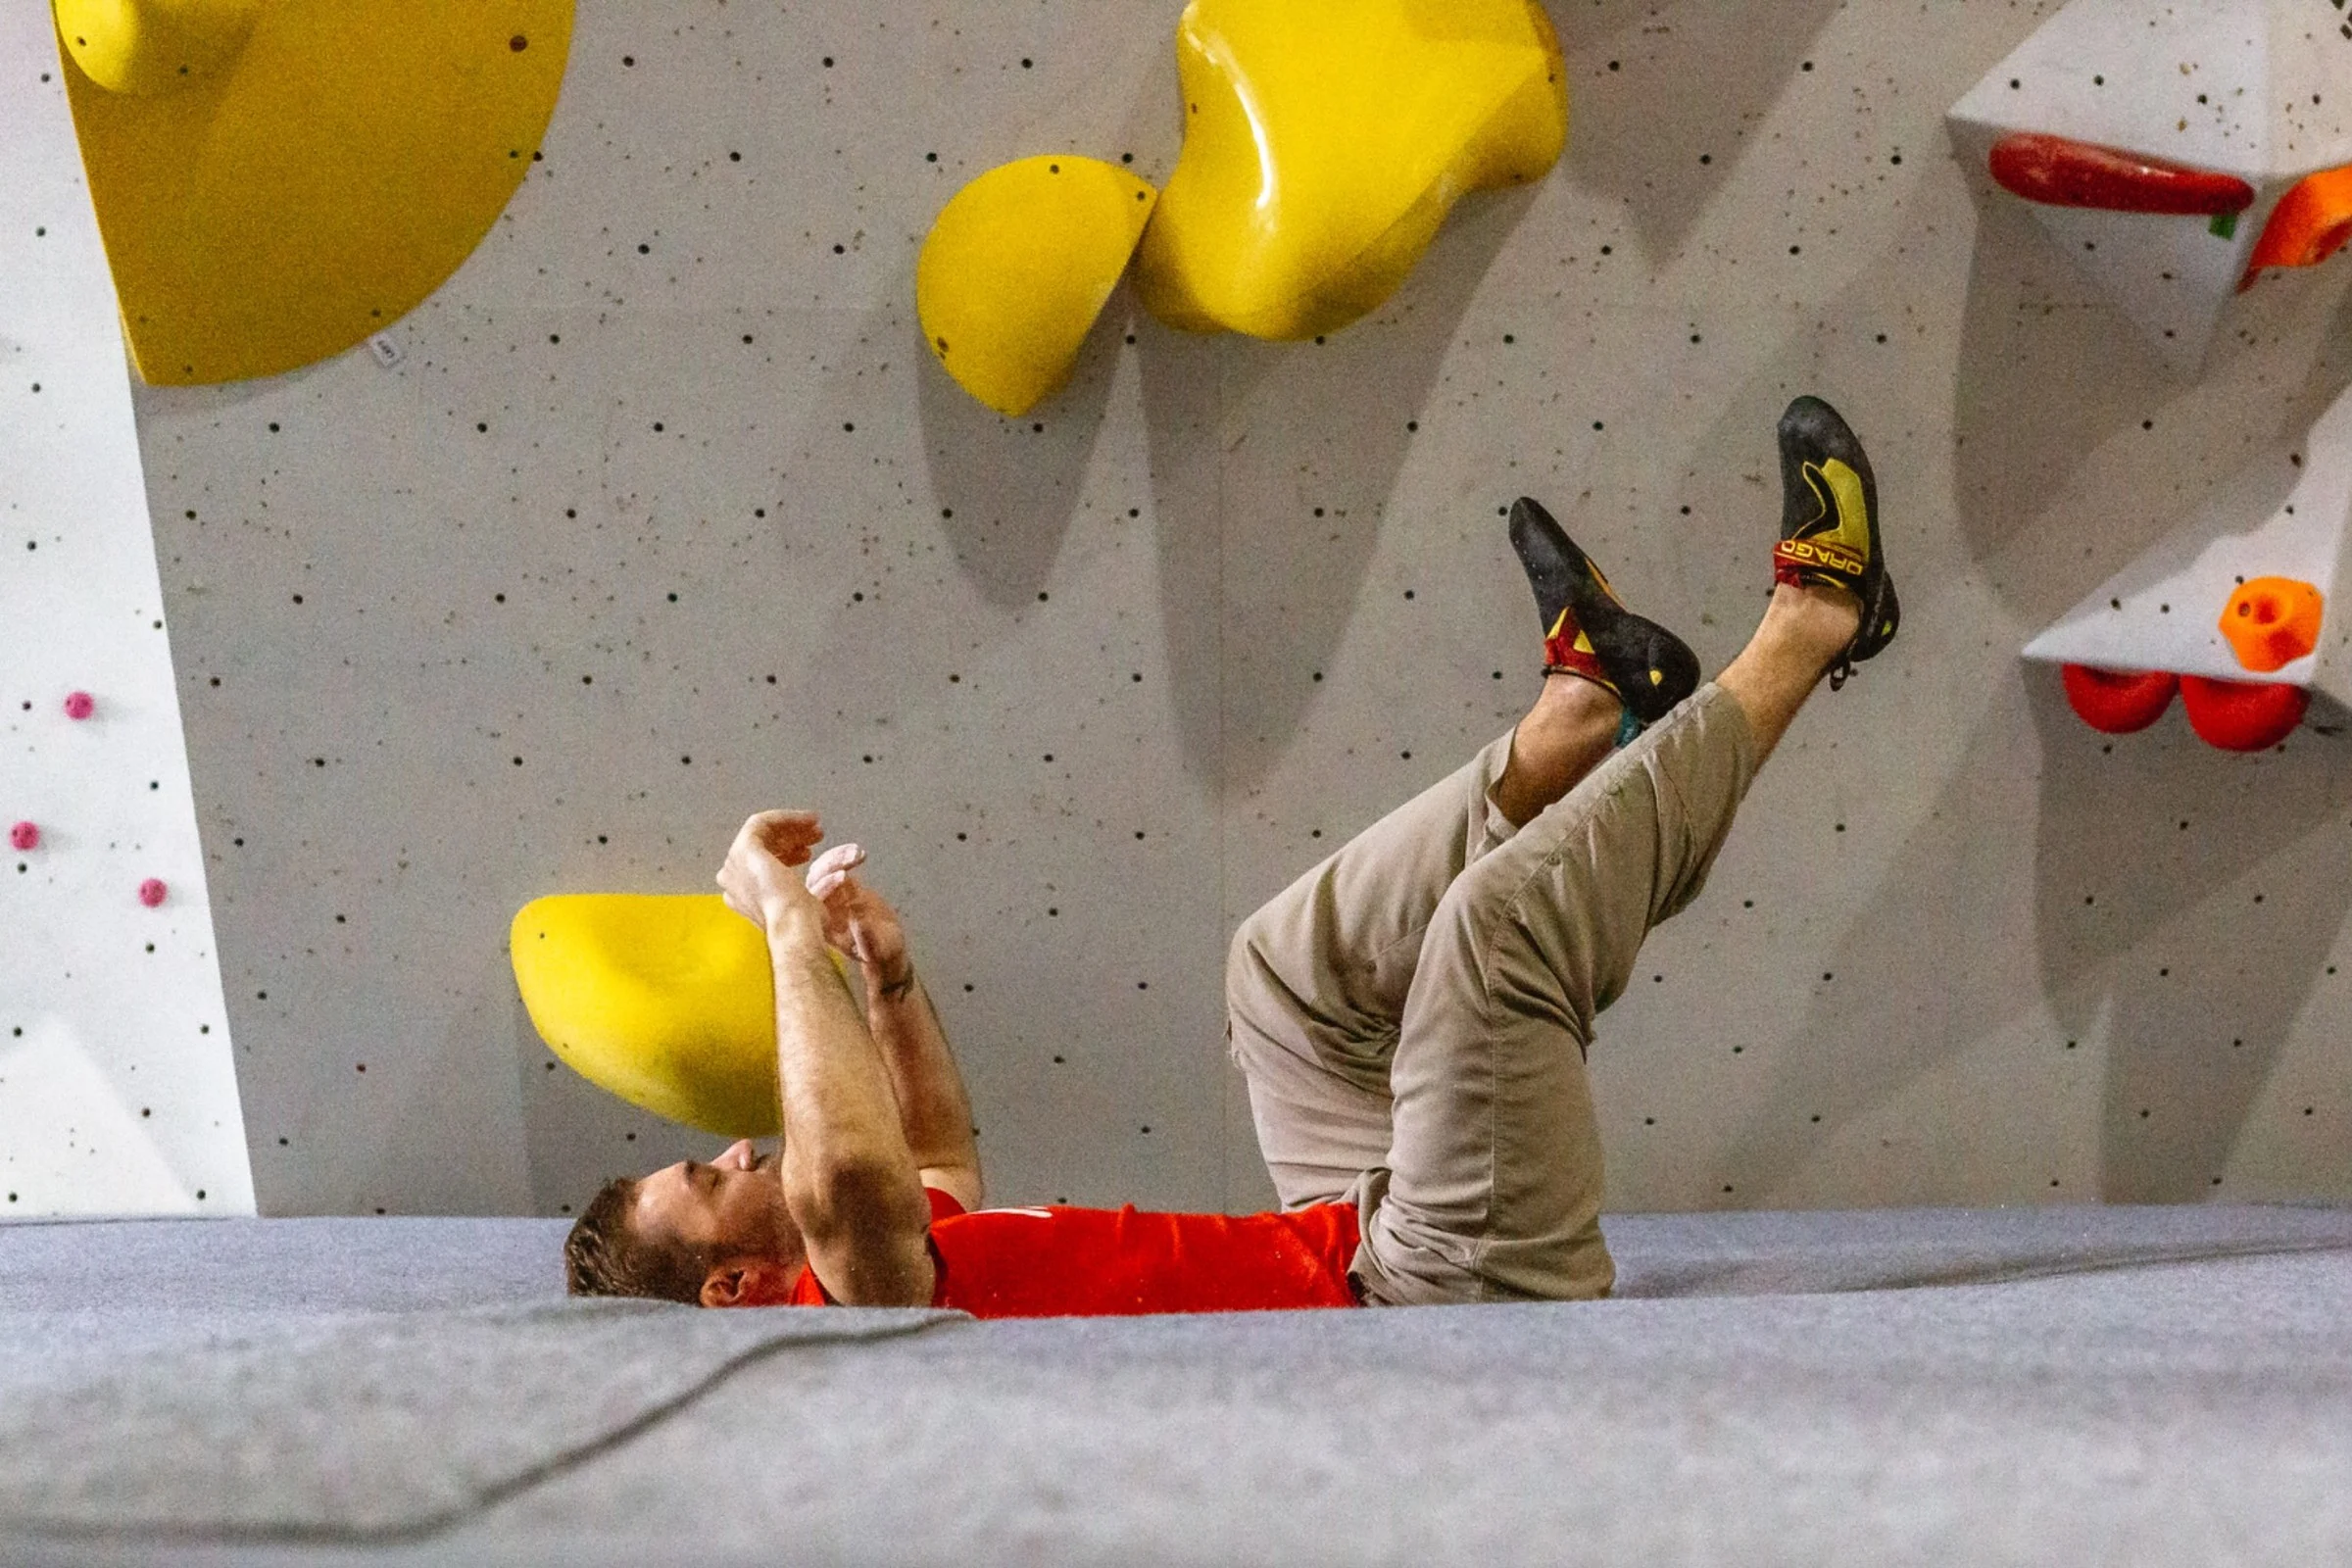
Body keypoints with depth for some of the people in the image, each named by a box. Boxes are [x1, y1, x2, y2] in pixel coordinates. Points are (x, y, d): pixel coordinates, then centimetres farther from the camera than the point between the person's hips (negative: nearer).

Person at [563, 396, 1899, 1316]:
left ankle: (1588, 709, 16)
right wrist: (792, 933, -29)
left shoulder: (857, 1286, 9)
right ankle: (1810, 624, -3)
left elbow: (937, 1155, 31)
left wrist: (888, 970, 15)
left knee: (1287, 963, 21)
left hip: (1362, 1251, 10)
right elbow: (849, 1172, -44)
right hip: (1458, 1291, -10)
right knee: (1502, 917, -21)